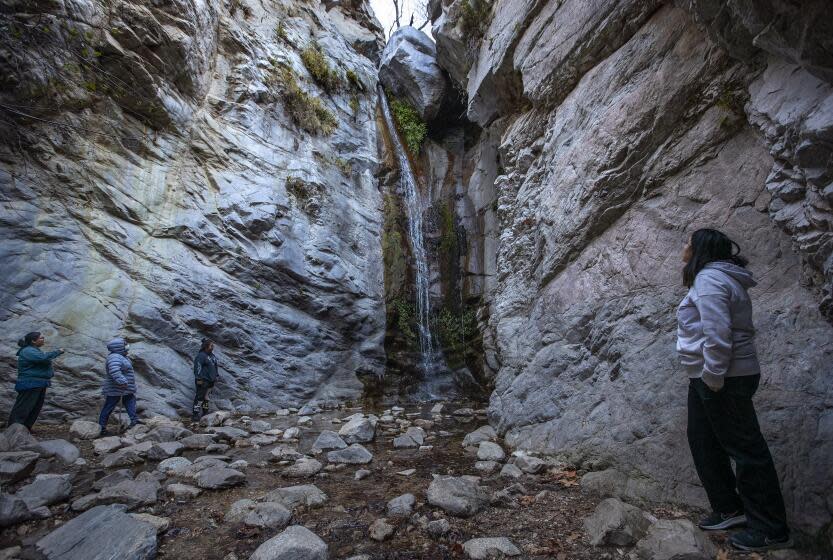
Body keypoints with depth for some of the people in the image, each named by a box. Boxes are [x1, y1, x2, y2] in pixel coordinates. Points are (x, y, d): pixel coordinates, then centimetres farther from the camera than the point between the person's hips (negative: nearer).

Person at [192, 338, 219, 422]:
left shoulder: (212, 356, 15)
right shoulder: (201, 356, -12)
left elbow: (215, 367, 24)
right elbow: (197, 368, -17)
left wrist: (215, 376, 21)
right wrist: (198, 379, -20)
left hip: (210, 380, 9)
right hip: (203, 380, -9)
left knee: (206, 397, 14)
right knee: (200, 396, -10)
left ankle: (204, 411, 21)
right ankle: (195, 413, -8)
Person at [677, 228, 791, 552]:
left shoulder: (709, 278, -17)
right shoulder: (712, 277, 16)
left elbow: (716, 334, -25)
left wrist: (713, 377, -20)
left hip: (723, 380, -11)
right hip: (706, 379, 11)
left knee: (745, 449, 0)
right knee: (704, 443, 17)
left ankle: (771, 530, 13)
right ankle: (729, 509, 28)